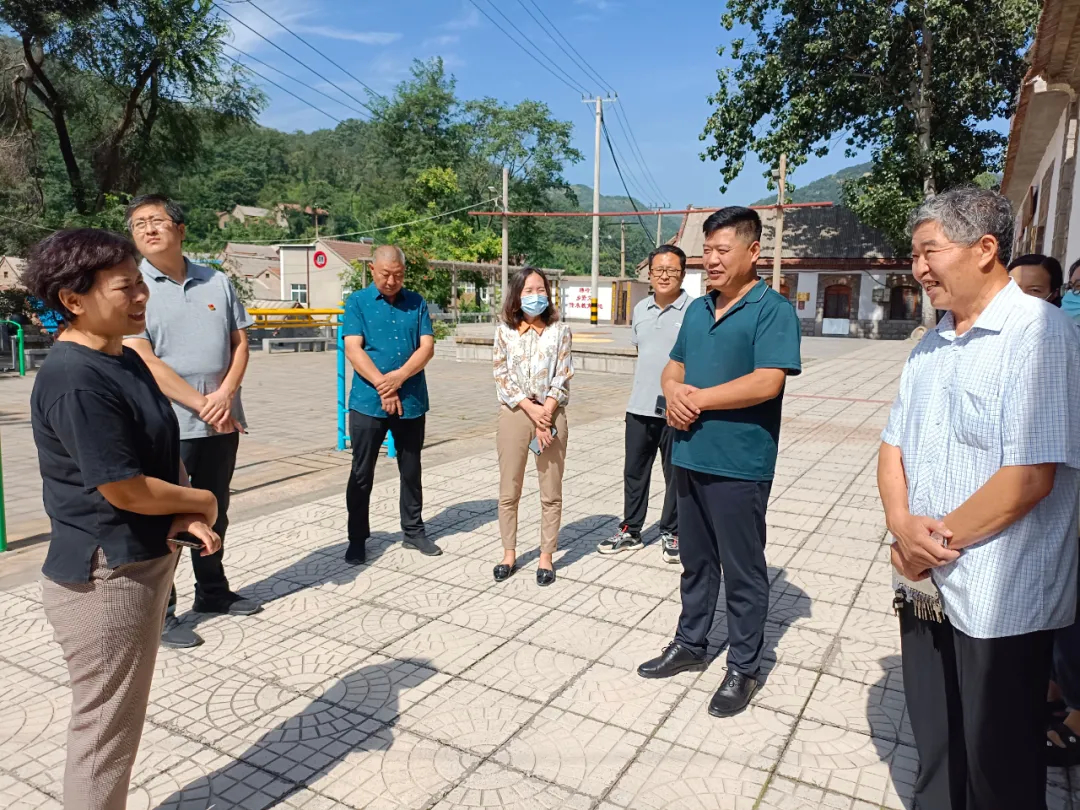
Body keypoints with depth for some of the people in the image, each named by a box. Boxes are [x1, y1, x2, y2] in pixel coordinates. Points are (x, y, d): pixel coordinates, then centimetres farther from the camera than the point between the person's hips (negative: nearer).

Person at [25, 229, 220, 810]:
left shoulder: (128, 361, 6)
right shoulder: (73, 380, -24)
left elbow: (165, 454, 11)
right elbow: (126, 490, -24)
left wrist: (184, 518, -6)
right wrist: (202, 503, -7)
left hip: (144, 562, 9)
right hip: (105, 578, -9)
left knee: (118, 719, 24)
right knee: (105, 730, 9)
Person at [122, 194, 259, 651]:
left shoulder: (217, 282, 7)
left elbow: (239, 342, 6)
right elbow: (144, 361, -12)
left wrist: (226, 394, -10)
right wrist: (201, 404, -15)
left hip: (223, 422, 5)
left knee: (214, 512, 17)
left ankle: (213, 592, 35)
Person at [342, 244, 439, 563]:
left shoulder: (416, 303, 6)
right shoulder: (357, 302, 1)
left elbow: (427, 347, -3)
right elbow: (353, 349, -9)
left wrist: (399, 376, -18)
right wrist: (382, 387, -18)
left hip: (412, 401, 2)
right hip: (368, 401, -2)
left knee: (411, 470, 13)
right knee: (362, 472, 6)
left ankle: (413, 531, 27)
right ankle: (357, 539, 18)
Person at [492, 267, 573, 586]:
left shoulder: (560, 331, 2)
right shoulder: (504, 331, 3)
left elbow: (562, 378, -3)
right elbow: (502, 376, -3)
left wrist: (546, 417, -13)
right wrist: (532, 409, -13)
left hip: (552, 414, 0)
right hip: (514, 413, 1)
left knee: (551, 493, 5)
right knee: (508, 491, 7)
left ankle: (546, 557, 17)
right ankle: (509, 554, 22)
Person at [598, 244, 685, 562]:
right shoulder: (640, 309, 9)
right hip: (639, 406, 5)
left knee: (675, 475, 8)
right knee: (634, 471, 13)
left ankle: (671, 533, 24)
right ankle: (631, 531, 27)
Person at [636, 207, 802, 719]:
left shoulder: (773, 310, -10)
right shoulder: (697, 309, 13)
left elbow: (767, 383, -21)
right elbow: (673, 370, 18)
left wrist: (698, 398, -14)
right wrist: (674, 392, -6)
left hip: (739, 465, -7)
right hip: (690, 457, 7)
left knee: (743, 571, 7)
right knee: (695, 562, 20)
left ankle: (743, 667, 23)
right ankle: (690, 645, 36)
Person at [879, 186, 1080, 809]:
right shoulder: (931, 348, 10)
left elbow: (1030, 476, -23)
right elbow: (894, 447, 10)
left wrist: (939, 540, -14)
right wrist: (902, 523, -9)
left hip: (999, 600, -7)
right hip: (925, 587, 7)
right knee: (935, 755, 21)